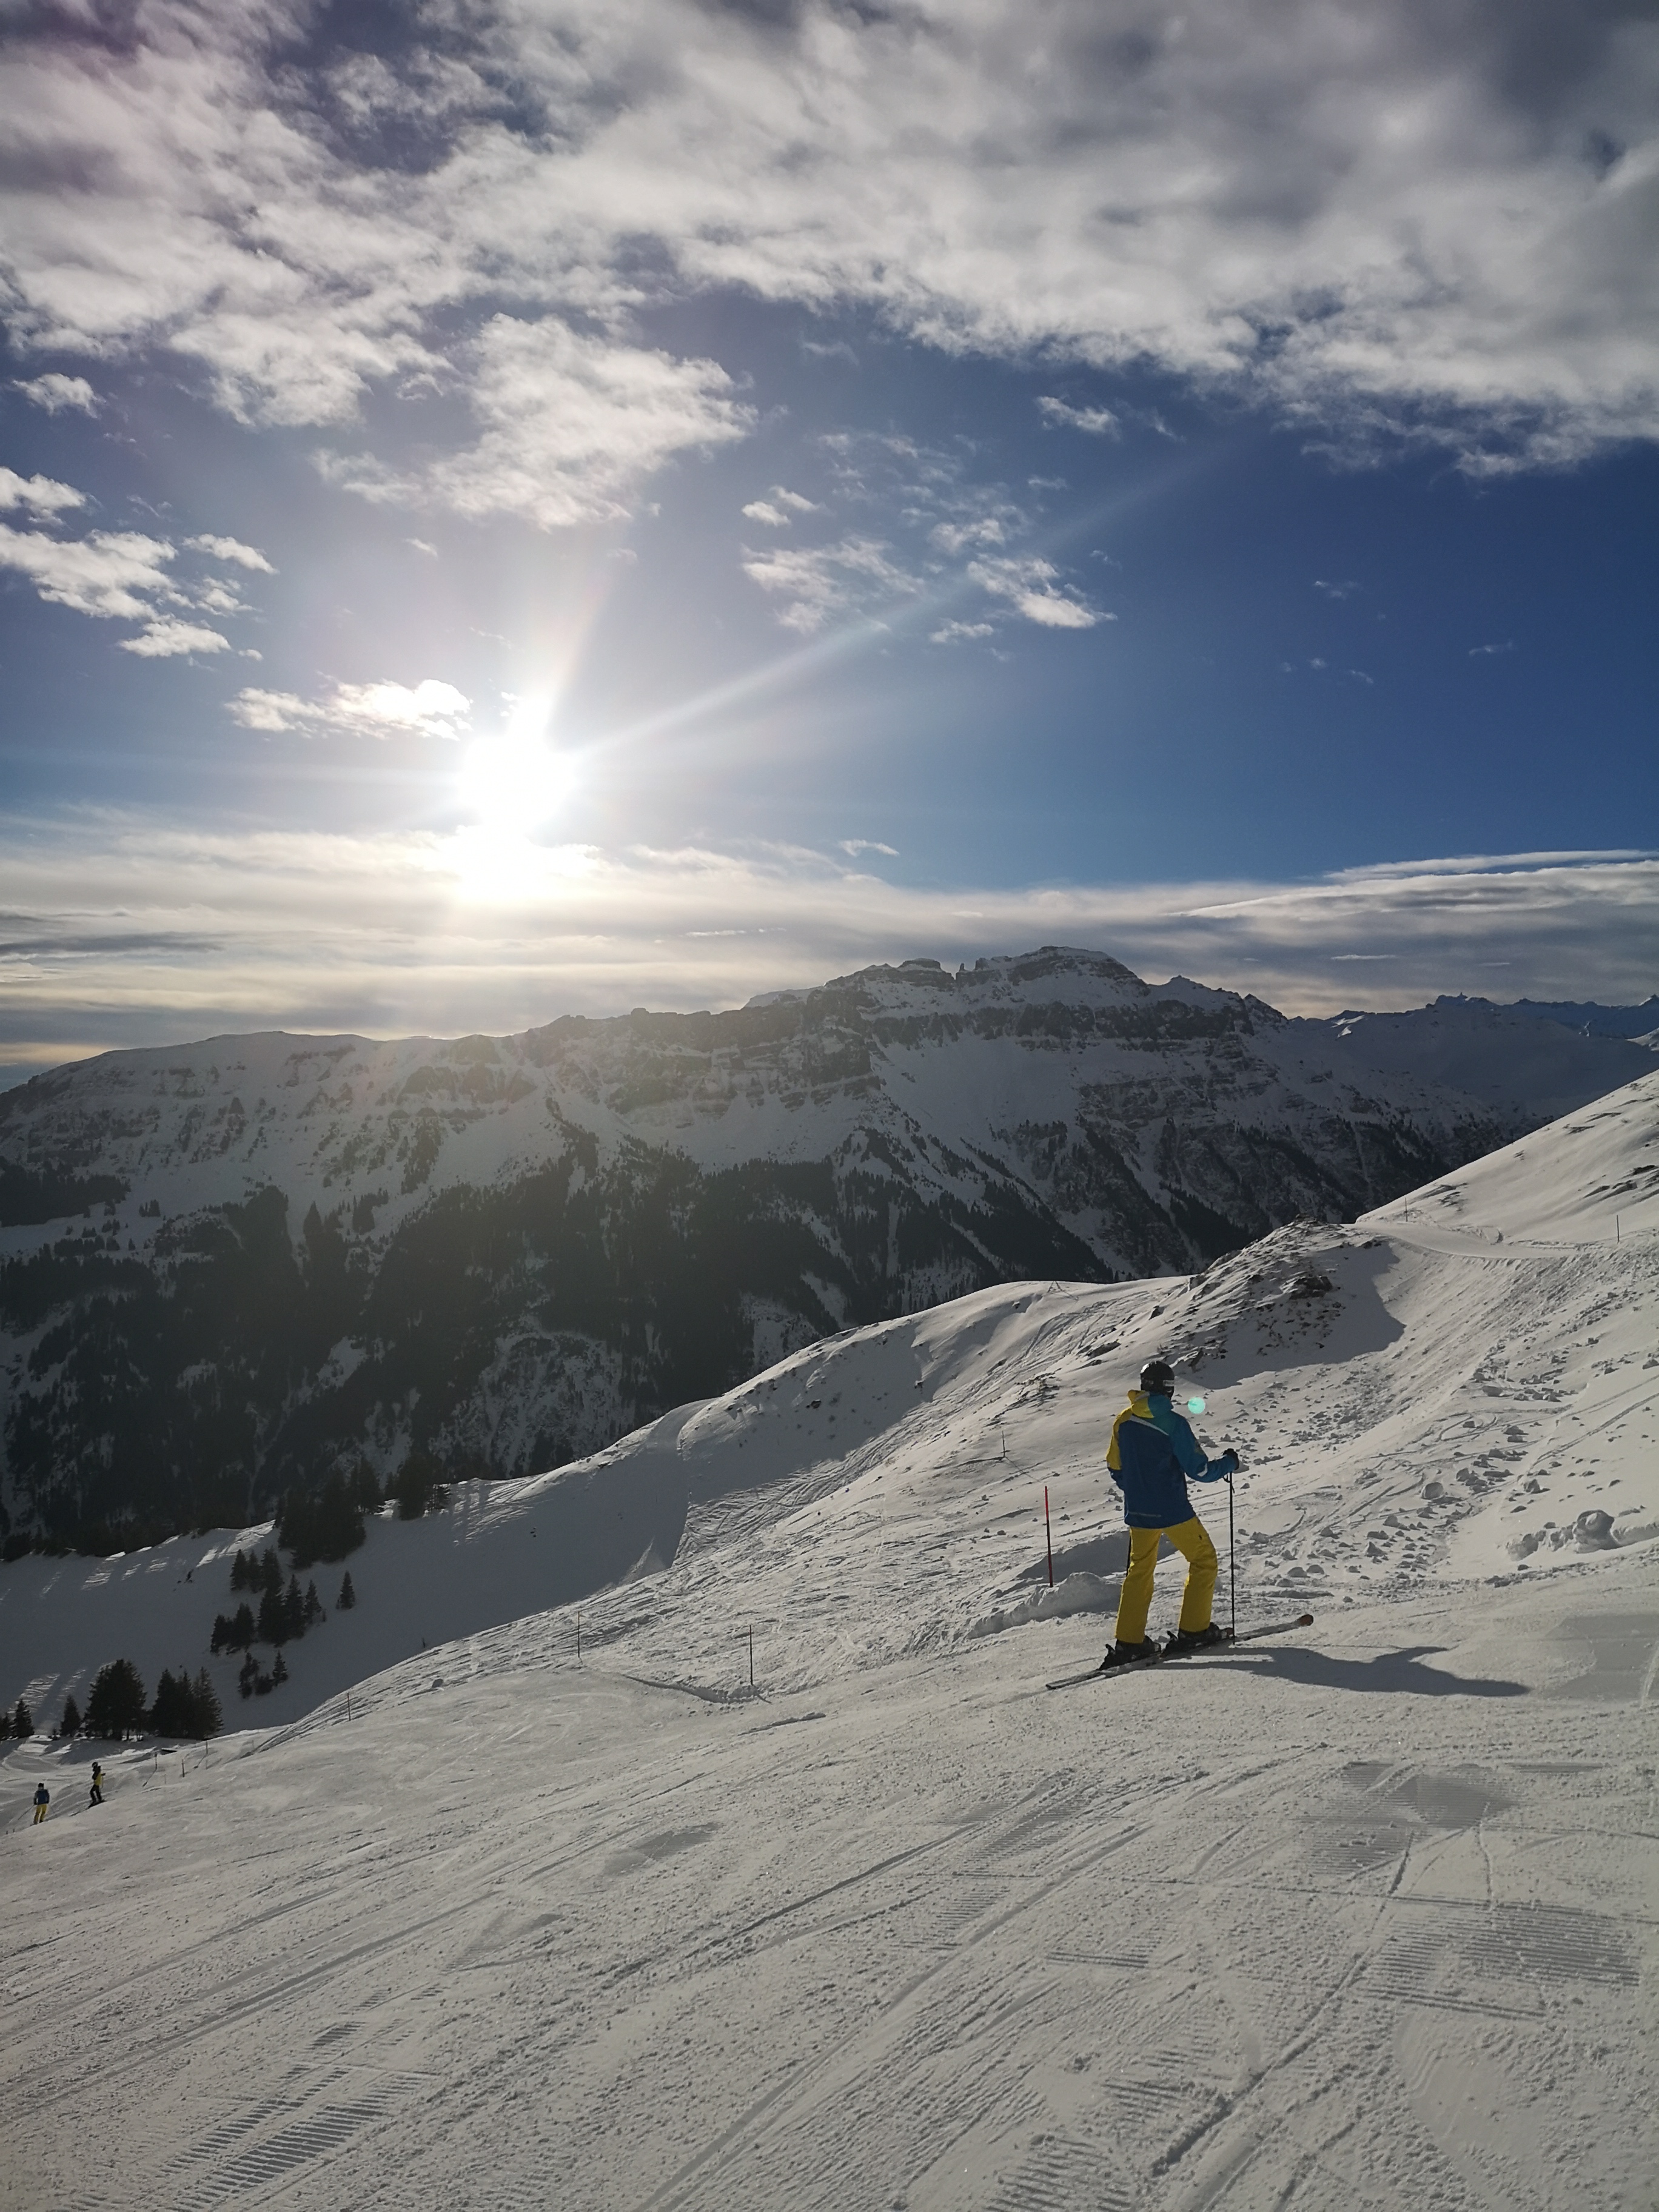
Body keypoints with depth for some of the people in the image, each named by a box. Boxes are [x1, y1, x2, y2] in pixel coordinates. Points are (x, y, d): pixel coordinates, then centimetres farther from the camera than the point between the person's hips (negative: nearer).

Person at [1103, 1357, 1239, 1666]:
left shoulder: (1123, 1421, 1)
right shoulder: (1172, 1422, -16)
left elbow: (1116, 1470, 10)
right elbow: (1199, 1471, -14)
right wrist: (1229, 1463, 4)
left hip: (1137, 1512, 5)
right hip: (1172, 1510, -5)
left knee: (1140, 1571, 16)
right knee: (1204, 1561, 14)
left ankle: (1128, 1642, 11)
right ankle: (1193, 1631, 12)